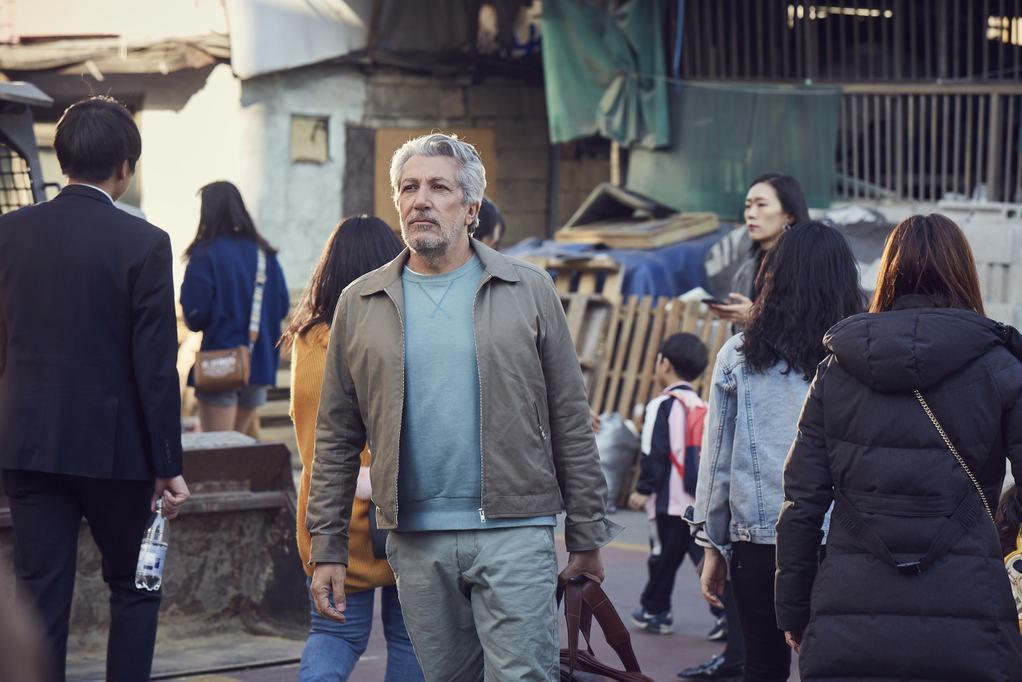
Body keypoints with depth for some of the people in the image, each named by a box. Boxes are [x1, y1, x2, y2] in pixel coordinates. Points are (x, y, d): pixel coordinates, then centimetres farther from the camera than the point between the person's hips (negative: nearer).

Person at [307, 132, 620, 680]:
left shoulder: (528, 291, 4)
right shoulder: (360, 304, 9)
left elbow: (571, 425, 4)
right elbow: (336, 438, 9)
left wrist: (586, 537, 2)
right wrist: (327, 549, 4)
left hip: (513, 534, -2)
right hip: (415, 543, 2)